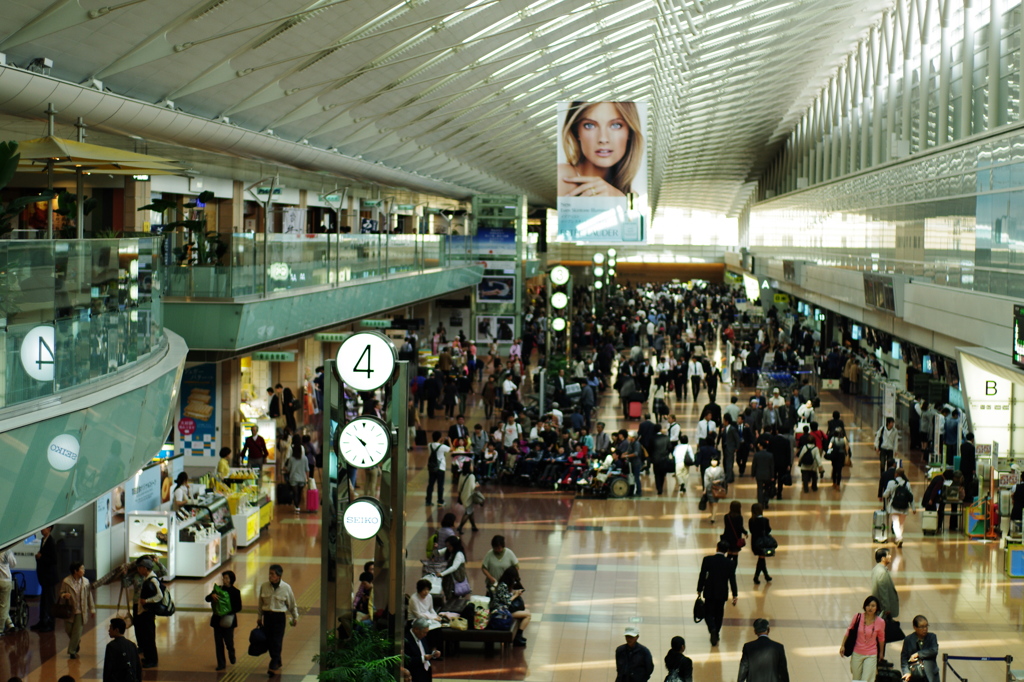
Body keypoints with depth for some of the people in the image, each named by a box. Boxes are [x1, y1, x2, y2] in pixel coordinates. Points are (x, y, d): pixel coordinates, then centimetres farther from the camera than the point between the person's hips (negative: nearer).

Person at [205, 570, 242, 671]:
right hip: (217, 619, 3)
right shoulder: (218, 589, 5)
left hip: (228, 621, -3)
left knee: (228, 641, -3)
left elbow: (239, 607, -6)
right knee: (218, 643, 4)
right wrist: (212, 595, -21)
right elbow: (207, 599, 1)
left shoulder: (235, 592, -4)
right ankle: (221, 663, 13)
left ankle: (231, 655, 30)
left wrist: (230, 613, -21)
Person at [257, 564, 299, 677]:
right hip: (267, 616, 3)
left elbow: (292, 604, 5)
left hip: (279, 617, -3)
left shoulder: (286, 587, -7)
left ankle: (273, 666, -7)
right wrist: (259, 617, 15)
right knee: (269, 641, 7)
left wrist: (295, 617, 10)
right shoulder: (264, 586, -1)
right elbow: (260, 603, 11)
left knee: (277, 642, -7)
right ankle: (277, 663, 25)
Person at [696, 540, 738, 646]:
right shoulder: (730, 564, -9)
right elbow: (732, 580, -4)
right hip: (722, 593, 1)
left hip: (709, 592, -1)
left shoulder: (707, 559, -12)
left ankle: (712, 630, -20)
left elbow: (702, 576, -8)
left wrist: (699, 590, 3)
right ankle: (715, 635, 24)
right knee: (718, 614, 18)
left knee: (708, 614, 7)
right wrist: (734, 595, 5)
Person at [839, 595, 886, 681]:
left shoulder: (880, 622, -10)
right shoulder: (858, 618, -11)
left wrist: (881, 653, 17)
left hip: (871, 655, -2)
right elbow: (849, 631, 3)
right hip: (857, 654, 2)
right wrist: (843, 646, 1)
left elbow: (881, 639, 6)